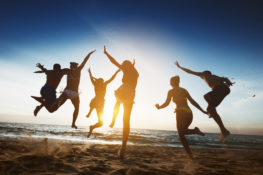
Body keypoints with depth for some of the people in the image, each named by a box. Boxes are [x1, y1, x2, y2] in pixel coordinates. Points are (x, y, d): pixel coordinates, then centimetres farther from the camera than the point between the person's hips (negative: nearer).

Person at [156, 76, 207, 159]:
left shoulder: (171, 91, 6)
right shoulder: (184, 90, 19)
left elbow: (166, 103, 2)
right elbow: (193, 102, 12)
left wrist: (159, 107, 21)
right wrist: (202, 111, 14)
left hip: (181, 113, -5)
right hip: (189, 113, 5)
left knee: (181, 135, 7)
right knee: (183, 132, 24)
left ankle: (190, 154, -10)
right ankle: (195, 130, -4)